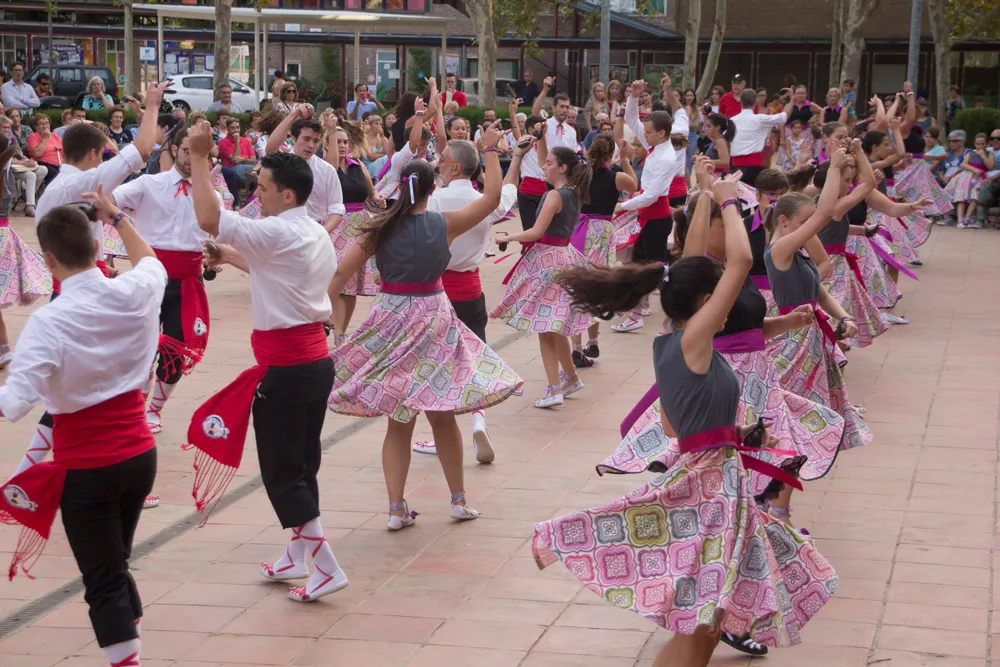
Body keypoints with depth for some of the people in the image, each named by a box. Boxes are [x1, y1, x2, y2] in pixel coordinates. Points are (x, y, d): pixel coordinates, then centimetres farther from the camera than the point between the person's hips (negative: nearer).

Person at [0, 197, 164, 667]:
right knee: (116, 563, 24)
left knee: (103, 581, 5)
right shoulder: (135, 294, -7)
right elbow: (151, 261, 19)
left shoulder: (48, 323, -22)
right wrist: (116, 217, 30)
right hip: (140, 454, 6)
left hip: (86, 469, -5)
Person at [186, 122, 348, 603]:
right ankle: (296, 557, 28)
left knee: (282, 471, -1)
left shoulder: (277, 234, -17)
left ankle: (325, 567, -2)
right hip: (317, 360, 9)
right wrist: (232, 256, 25)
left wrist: (200, 157, -17)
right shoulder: (316, 235, 11)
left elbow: (208, 217, -25)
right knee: (302, 463, 17)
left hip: (284, 369, -9)